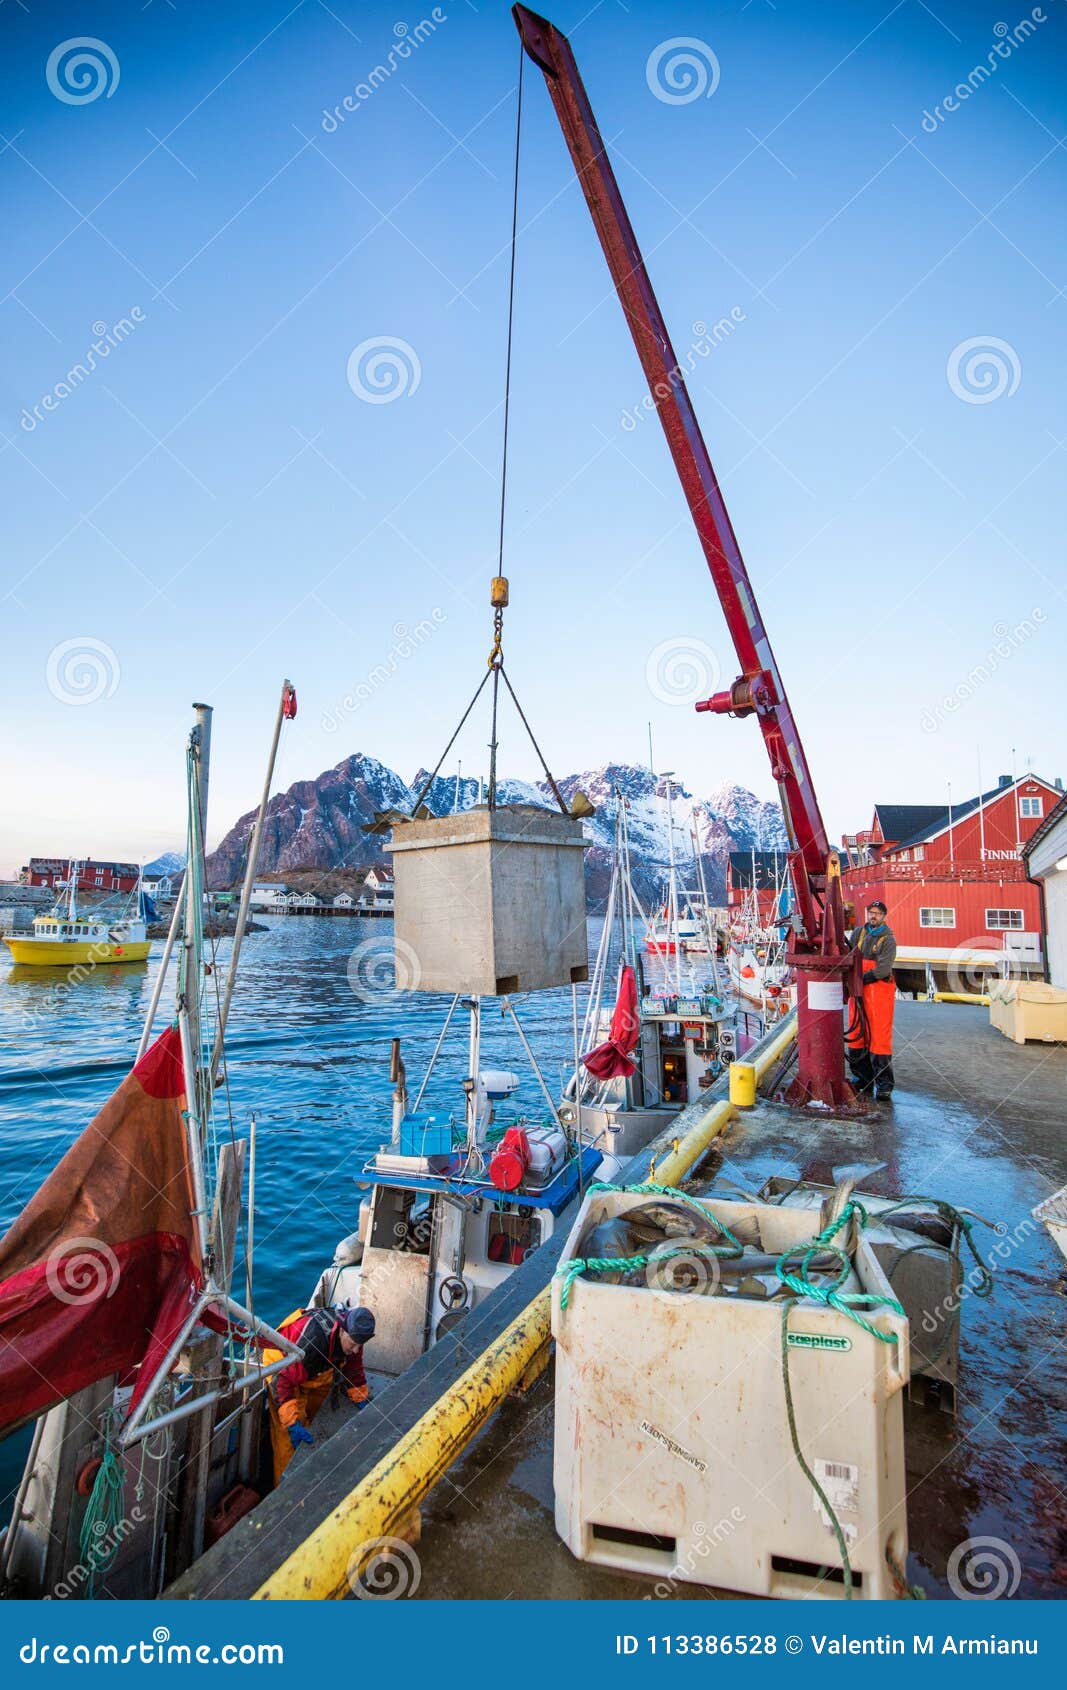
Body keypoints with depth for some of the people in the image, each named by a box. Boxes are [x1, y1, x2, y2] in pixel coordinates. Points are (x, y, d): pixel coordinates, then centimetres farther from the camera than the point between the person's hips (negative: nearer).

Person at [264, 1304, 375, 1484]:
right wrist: (292, 1423, -41)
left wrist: (361, 1401, -2)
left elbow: (354, 1369, -1)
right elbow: (283, 1381, -39)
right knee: (289, 1439, -9)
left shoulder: (352, 1334, -21)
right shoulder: (312, 1341, -44)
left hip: (319, 1372, 6)